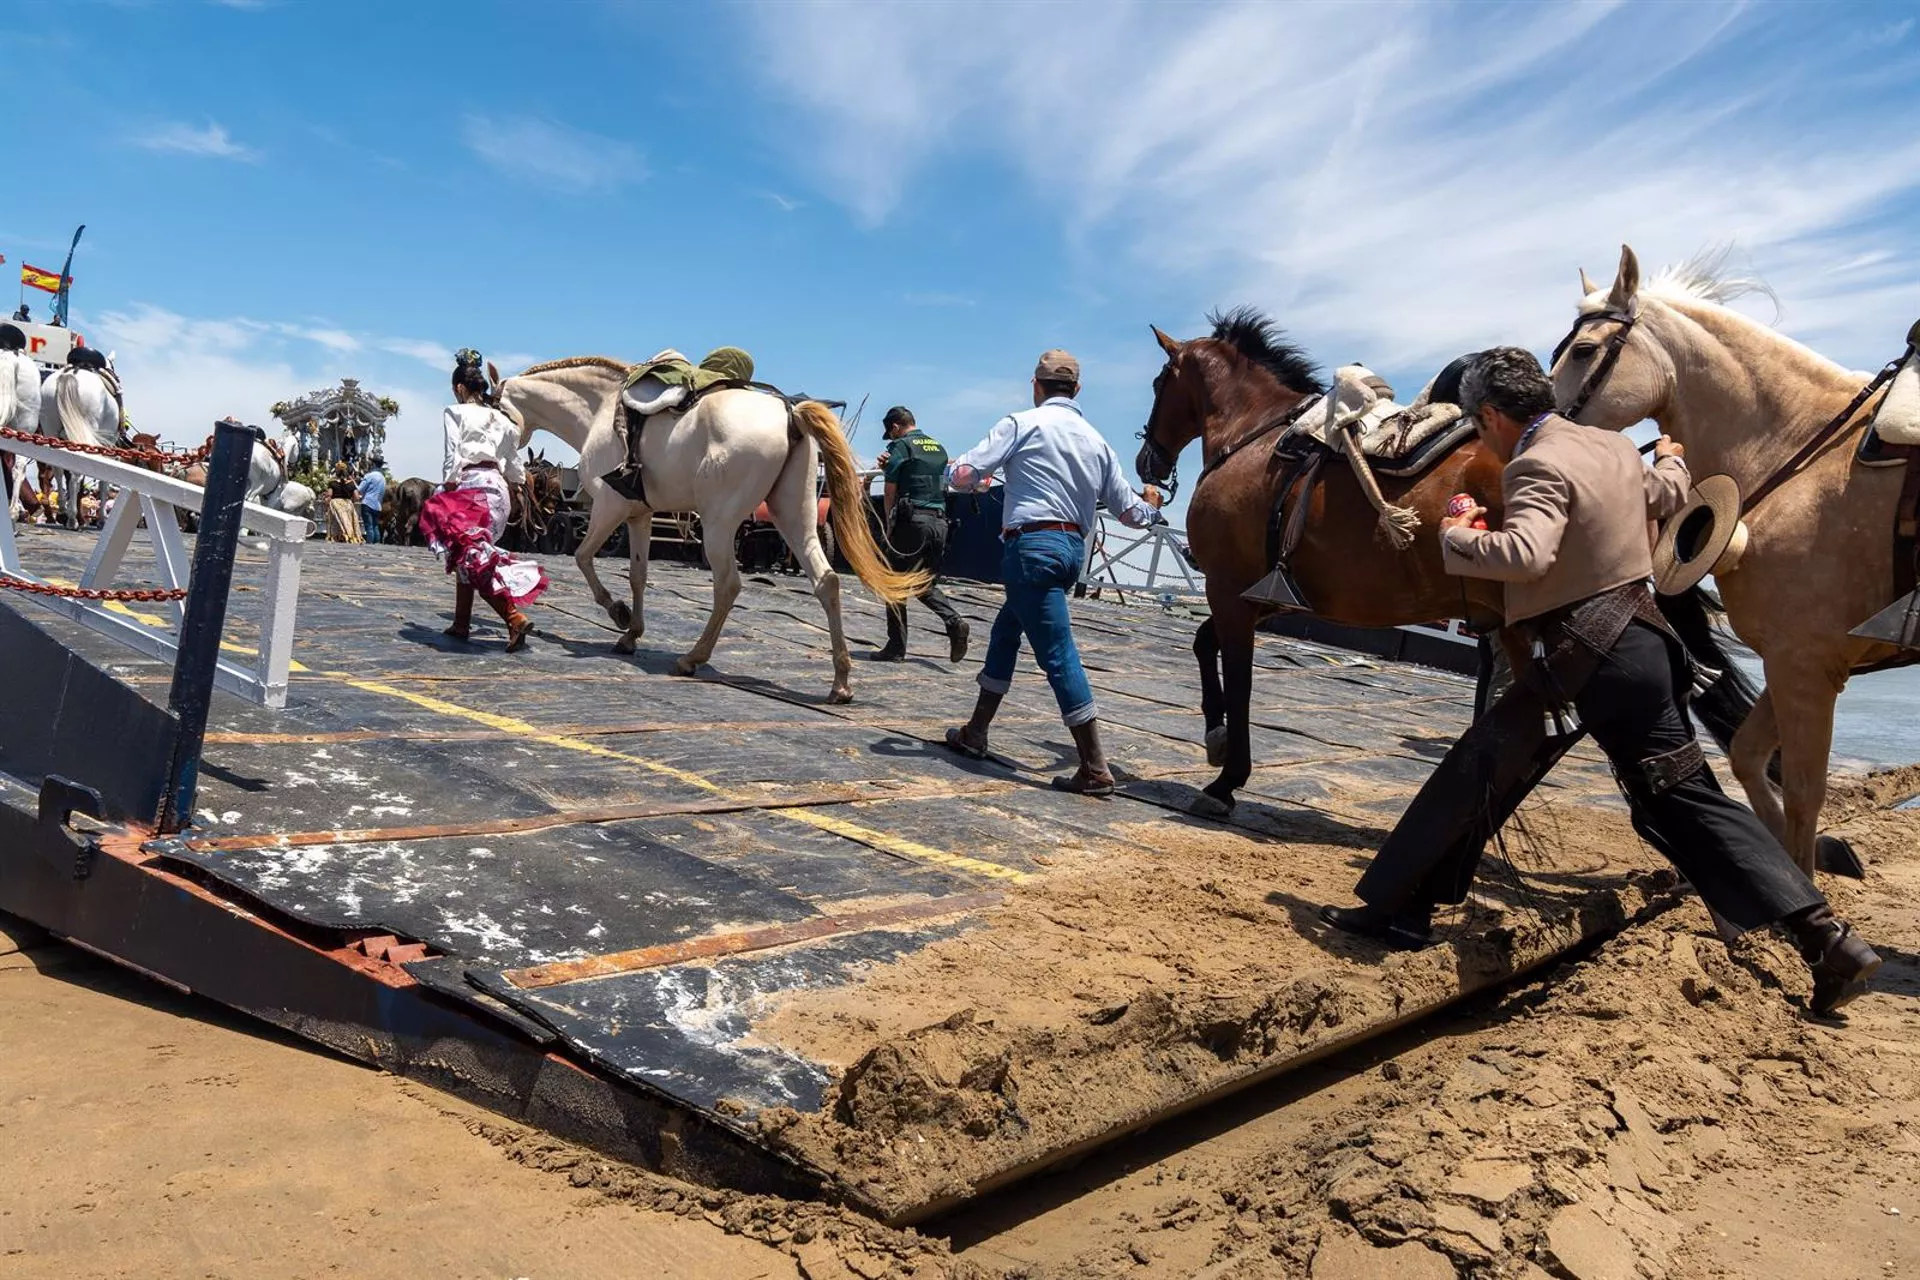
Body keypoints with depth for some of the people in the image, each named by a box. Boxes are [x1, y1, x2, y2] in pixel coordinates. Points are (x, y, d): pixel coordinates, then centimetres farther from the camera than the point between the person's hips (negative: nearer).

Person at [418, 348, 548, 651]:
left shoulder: (456, 412, 1)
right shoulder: (500, 418, 18)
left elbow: (453, 456, -9)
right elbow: (513, 461, 20)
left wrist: (447, 491, -7)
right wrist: (513, 490, 29)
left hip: (470, 485, -7)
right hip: (497, 485, 7)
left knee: (472, 558, -10)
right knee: (466, 555, 18)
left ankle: (515, 618, -27)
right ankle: (461, 624, 21)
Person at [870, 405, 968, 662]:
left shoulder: (900, 447, -2)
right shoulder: (938, 448, 19)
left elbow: (890, 492, -4)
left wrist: (889, 526, 5)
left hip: (912, 519, -7)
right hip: (939, 521, 7)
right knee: (926, 584, 16)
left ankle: (896, 648, 3)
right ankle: (954, 622, -8)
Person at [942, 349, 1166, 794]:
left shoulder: (1022, 423, -3)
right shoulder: (1097, 441, 13)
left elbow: (962, 474, -6)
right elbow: (1131, 512, 16)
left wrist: (974, 478, 19)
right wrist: (1152, 505, 39)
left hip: (1031, 546, -7)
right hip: (1074, 548, 7)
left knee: (1057, 653, -7)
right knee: (1005, 632, 22)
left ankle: (1095, 769, -8)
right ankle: (975, 734, 32)